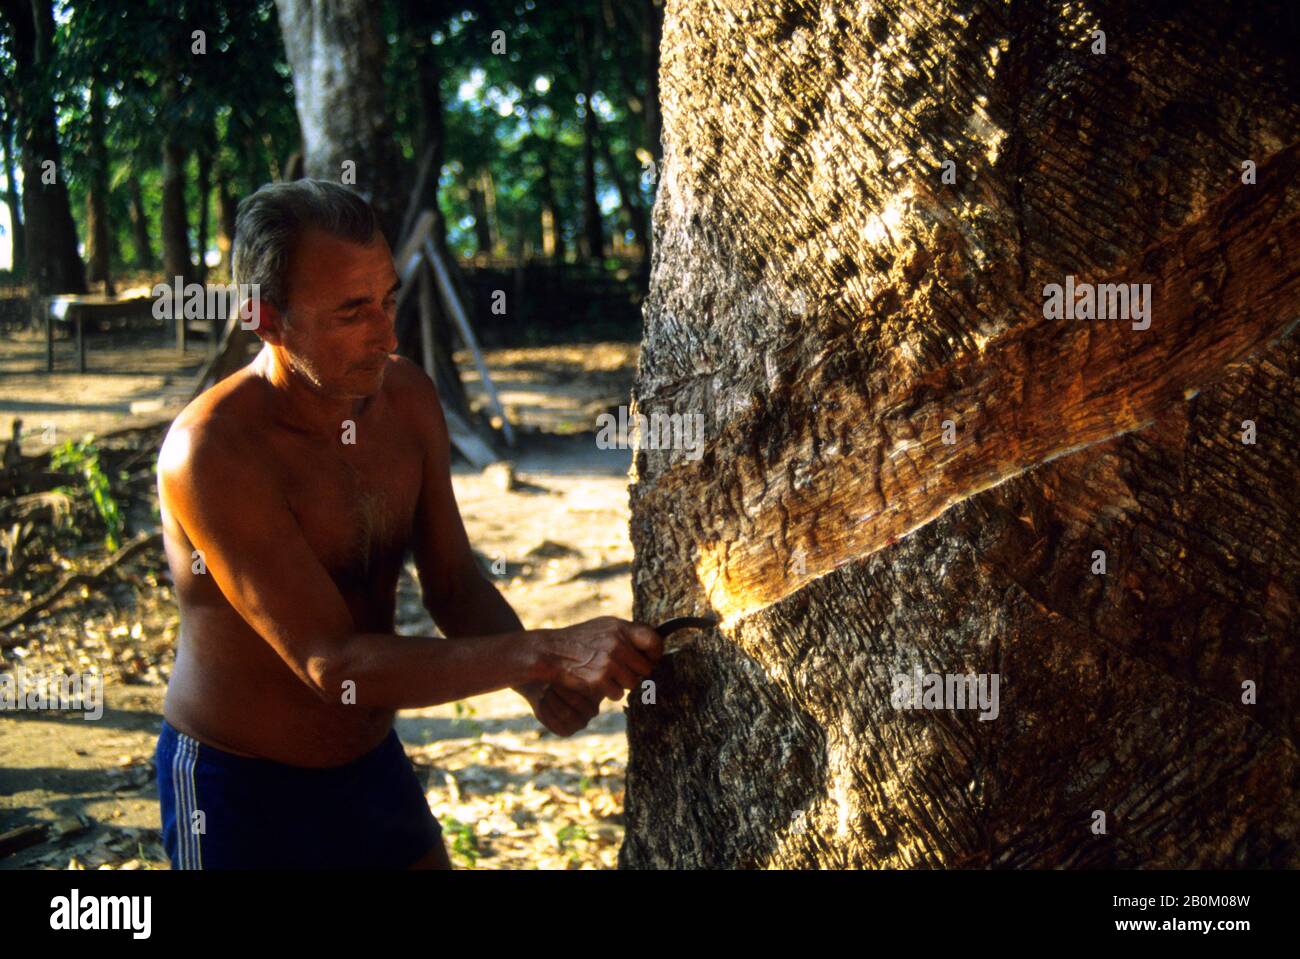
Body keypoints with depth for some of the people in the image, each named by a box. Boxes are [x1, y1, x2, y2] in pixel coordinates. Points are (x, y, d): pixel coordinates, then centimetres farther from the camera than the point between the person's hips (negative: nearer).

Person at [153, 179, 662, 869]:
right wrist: (546, 652, -36)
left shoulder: (407, 397, -7)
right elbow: (334, 664, -30)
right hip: (241, 789, -5)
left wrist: (536, 681, -20)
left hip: (372, 762, 6)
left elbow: (454, 585, 0)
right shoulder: (212, 453, -27)